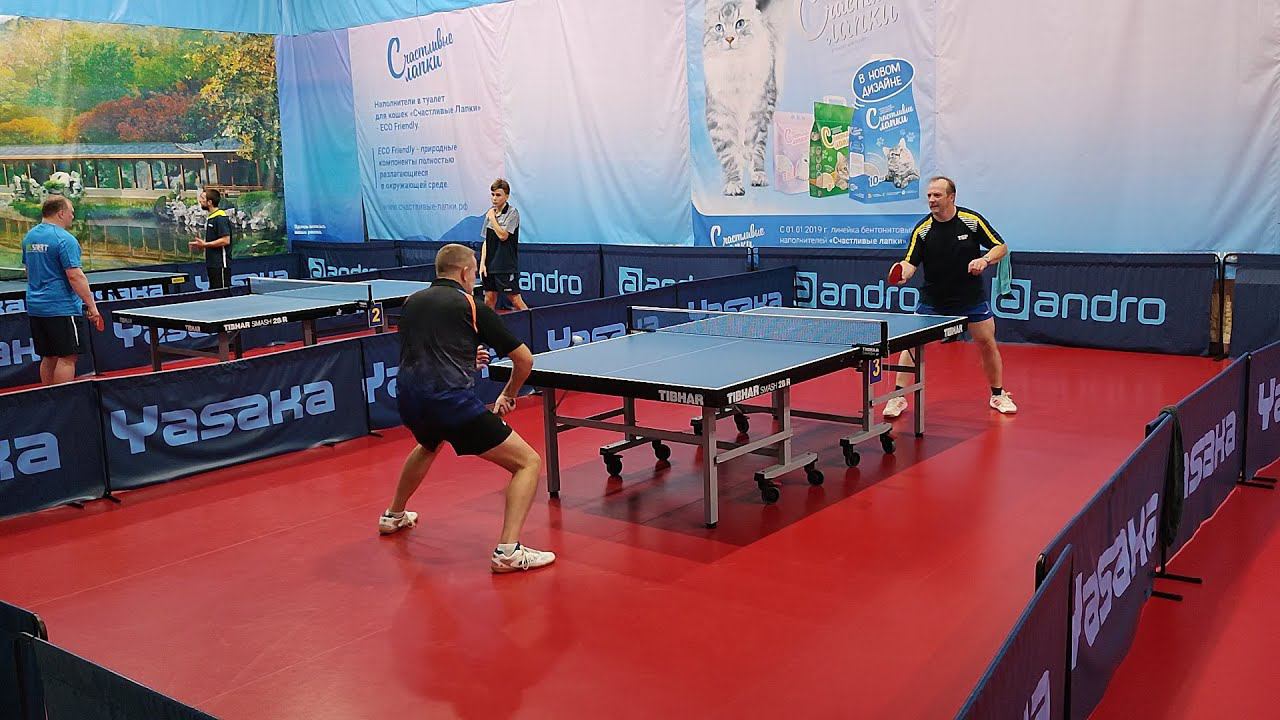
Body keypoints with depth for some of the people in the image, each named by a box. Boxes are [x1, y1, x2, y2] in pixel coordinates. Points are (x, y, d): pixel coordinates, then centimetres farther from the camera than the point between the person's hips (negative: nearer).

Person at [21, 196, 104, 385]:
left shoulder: (29, 237, 12)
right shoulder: (64, 239, -15)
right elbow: (75, 276, -20)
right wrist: (92, 305, -16)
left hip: (35, 306, 9)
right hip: (61, 309, -9)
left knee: (48, 357, 14)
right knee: (67, 357, -4)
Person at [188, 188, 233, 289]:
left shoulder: (220, 218, -14)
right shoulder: (210, 218, 17)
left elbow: (225, 240, -21)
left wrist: (205, 244, -18)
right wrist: (201, 245, 11)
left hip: (221, 264, -10)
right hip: (212, 264, 10)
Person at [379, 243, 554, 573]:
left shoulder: (412, 302, 19)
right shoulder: (471, 307, 4)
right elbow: (524, 359, 6)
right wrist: (508, 395, 23)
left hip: (408, 400, 7)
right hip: (452, 401, -7)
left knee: (430, 445, 42)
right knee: (528, 462, 1)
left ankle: (394, 516, 55)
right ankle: (507, 552, -13)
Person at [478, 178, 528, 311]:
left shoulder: (512, 212, -6)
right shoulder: (490, 213, 12)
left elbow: (503, 235, -17)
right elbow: (486, 242, 14)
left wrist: (492, 218, -6)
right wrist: (482, 263, 6)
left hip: (507, 266, -6)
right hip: (490, 266, 6)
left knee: (515, 300, -6)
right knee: (489, 299, 6)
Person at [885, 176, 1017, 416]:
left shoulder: (972, 220, -9)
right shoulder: (922, 229, -10)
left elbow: (1001, 247, -2)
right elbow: (911, 261, -14)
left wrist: (985, 259, -22)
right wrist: (903, 274, -37)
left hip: (971, 297, 0)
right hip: (932, 300, 0)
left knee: (988, 344, 4)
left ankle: (998, 395, 24)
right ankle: (899, 397, 2)